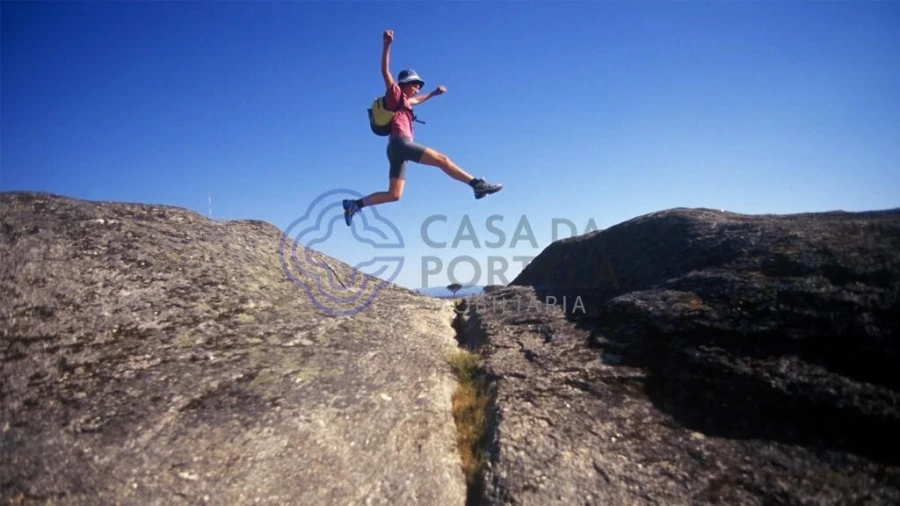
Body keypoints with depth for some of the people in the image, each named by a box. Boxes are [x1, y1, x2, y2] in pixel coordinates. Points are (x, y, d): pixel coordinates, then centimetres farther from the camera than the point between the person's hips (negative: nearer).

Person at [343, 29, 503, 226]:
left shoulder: (404, 101, 29)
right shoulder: (395, 95, 6)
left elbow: (417, 100, 51)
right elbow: (385, 71, -7)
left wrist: (434, 93, 56)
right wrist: (387, 45, -17)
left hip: (397, 149, 9)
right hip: (400, 143, -9)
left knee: (393, 195, 5)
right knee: (441, 159, -15)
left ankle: (355, 204, 6)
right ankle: (478, 184, -19)